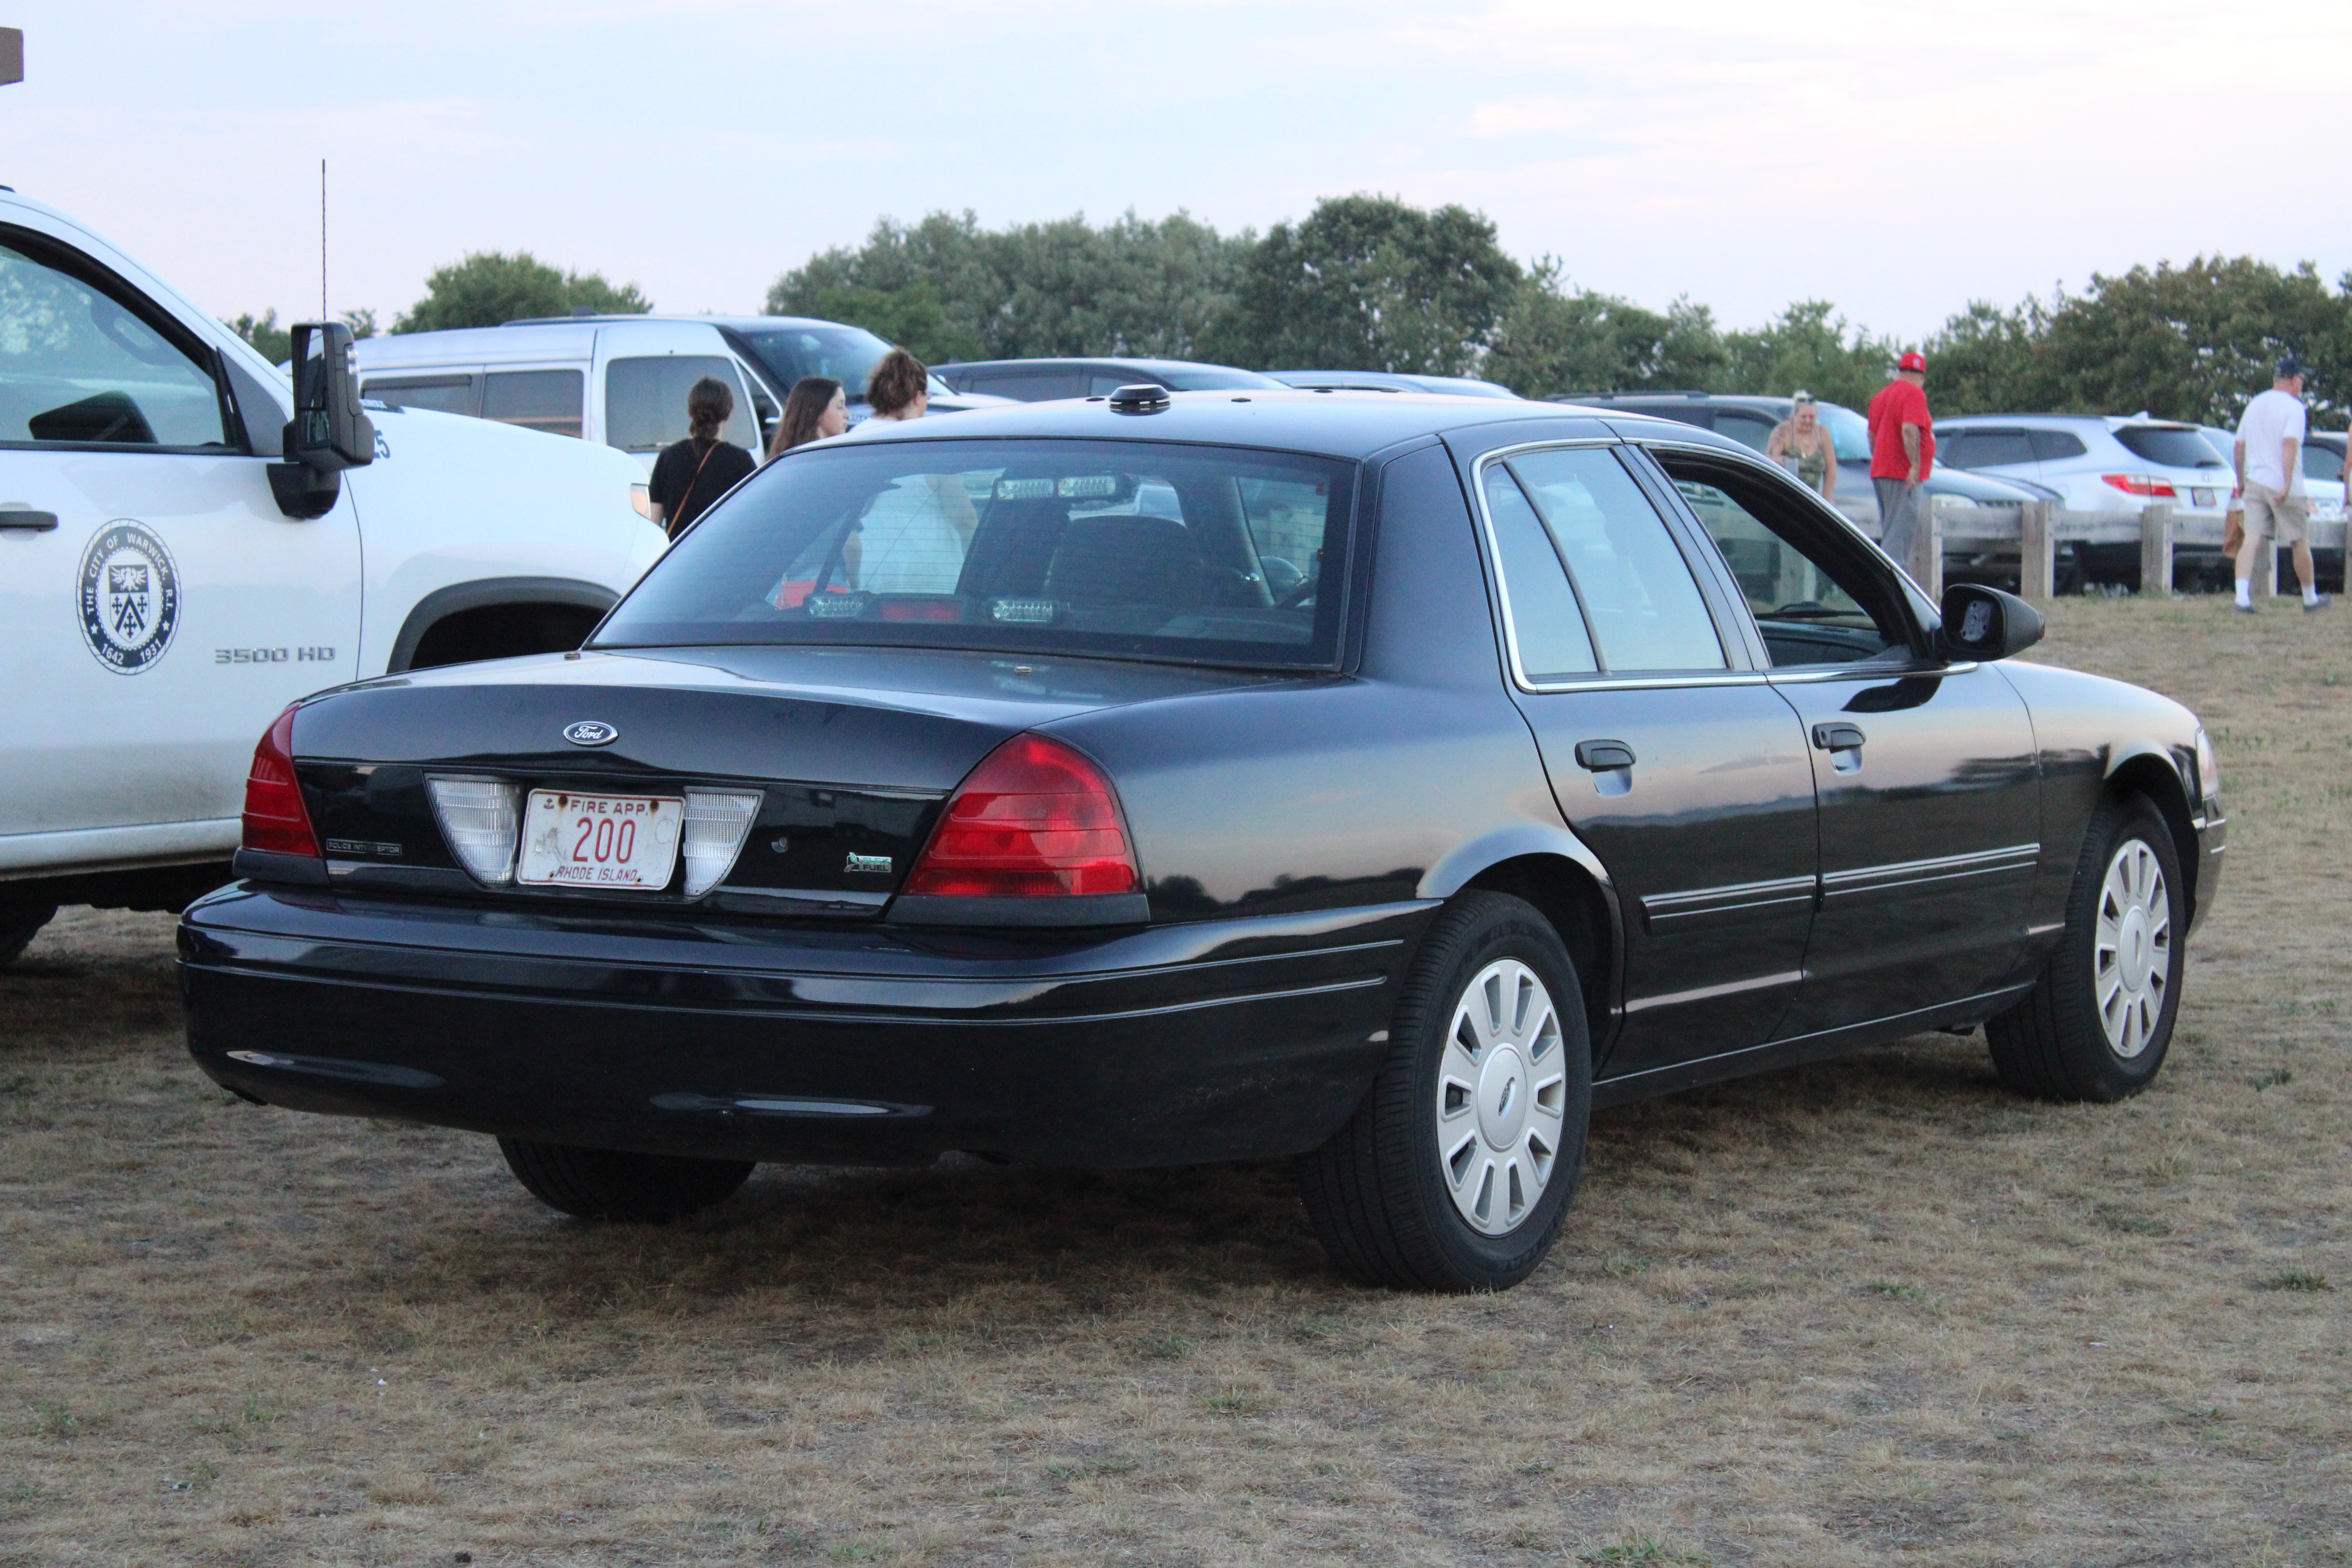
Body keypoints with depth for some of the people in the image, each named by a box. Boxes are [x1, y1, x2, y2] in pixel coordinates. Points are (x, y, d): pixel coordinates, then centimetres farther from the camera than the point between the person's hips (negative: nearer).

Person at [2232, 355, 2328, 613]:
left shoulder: (2255, 405, 13)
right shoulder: (2293, 407, -9)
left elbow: (2238, 447, 17)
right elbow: (2289, 444, -22)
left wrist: (2241, 480, 28)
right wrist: (2287, 484, -27)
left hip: (2255, 483, 5)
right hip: (2285, 488, -5)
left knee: (2252, 540, -4)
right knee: (2301, 543, 10)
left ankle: (2242, 597, -22)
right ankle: (2310, 598, 23)